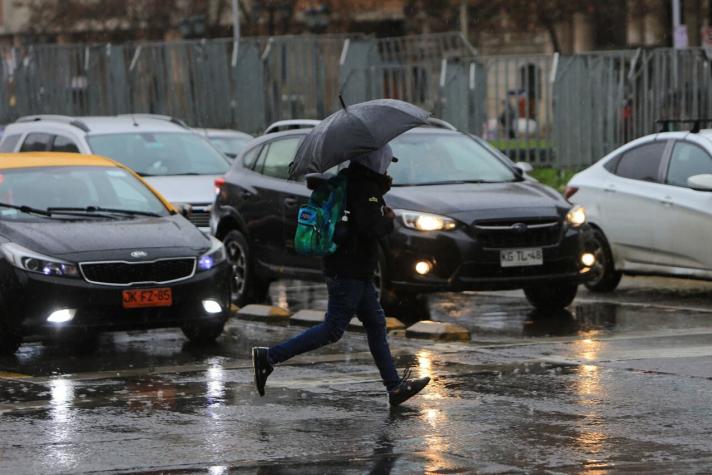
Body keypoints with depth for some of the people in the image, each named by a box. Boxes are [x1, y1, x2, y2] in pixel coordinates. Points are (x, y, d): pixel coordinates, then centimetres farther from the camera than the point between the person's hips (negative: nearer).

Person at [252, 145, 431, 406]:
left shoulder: (351, 182, 13)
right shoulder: (365, 189, -17)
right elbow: (370, 227, -27)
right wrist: (389, 221, -7)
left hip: (356, 271, 10)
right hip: (349, 273, -10)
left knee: (376, 324, 12)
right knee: (332, 329, -7)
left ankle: (395, 386, 15)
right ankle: (269, 357, -7)